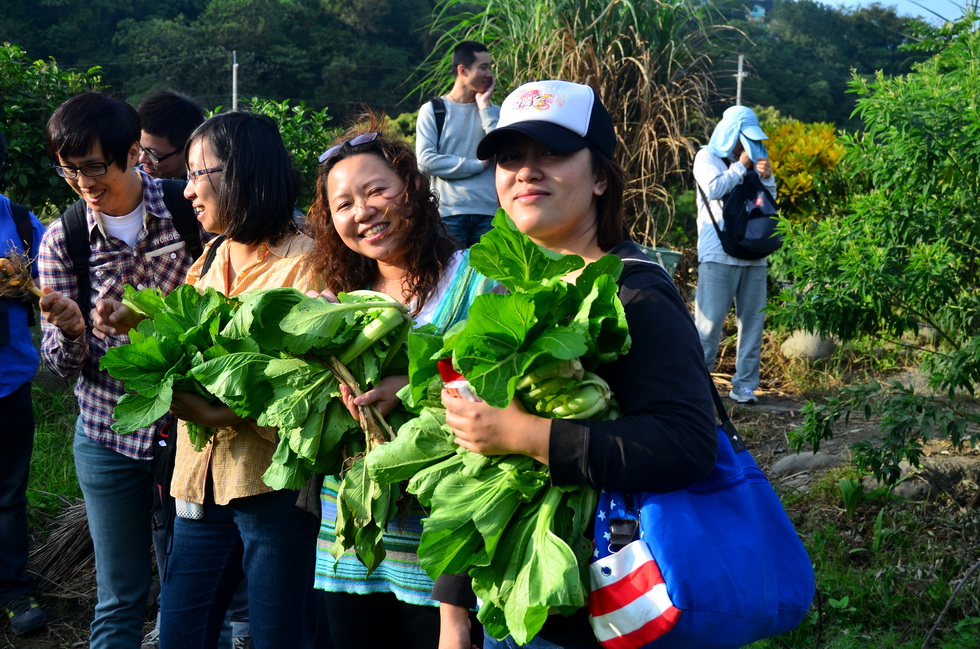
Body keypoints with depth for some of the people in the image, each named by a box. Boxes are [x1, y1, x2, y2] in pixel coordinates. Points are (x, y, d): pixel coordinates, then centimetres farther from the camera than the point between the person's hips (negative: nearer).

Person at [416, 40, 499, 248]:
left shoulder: (492, 111, 14)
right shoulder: (432, 110, 4)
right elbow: (426, 160, -7)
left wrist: (484, 106, -1)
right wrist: (478, 164, -5)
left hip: (489, 213, 3)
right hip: (448, 213, -3)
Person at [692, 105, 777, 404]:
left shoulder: (752, 161, 20)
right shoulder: (707, 156, 6)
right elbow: (714, 188, -12)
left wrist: (766, 178, 4)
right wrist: (741, 166, -2)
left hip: (754, 255, 5)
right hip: (719, 254, -5)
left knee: (753, 321, 2)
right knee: (710, 321, -8)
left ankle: (745, 385, 7)